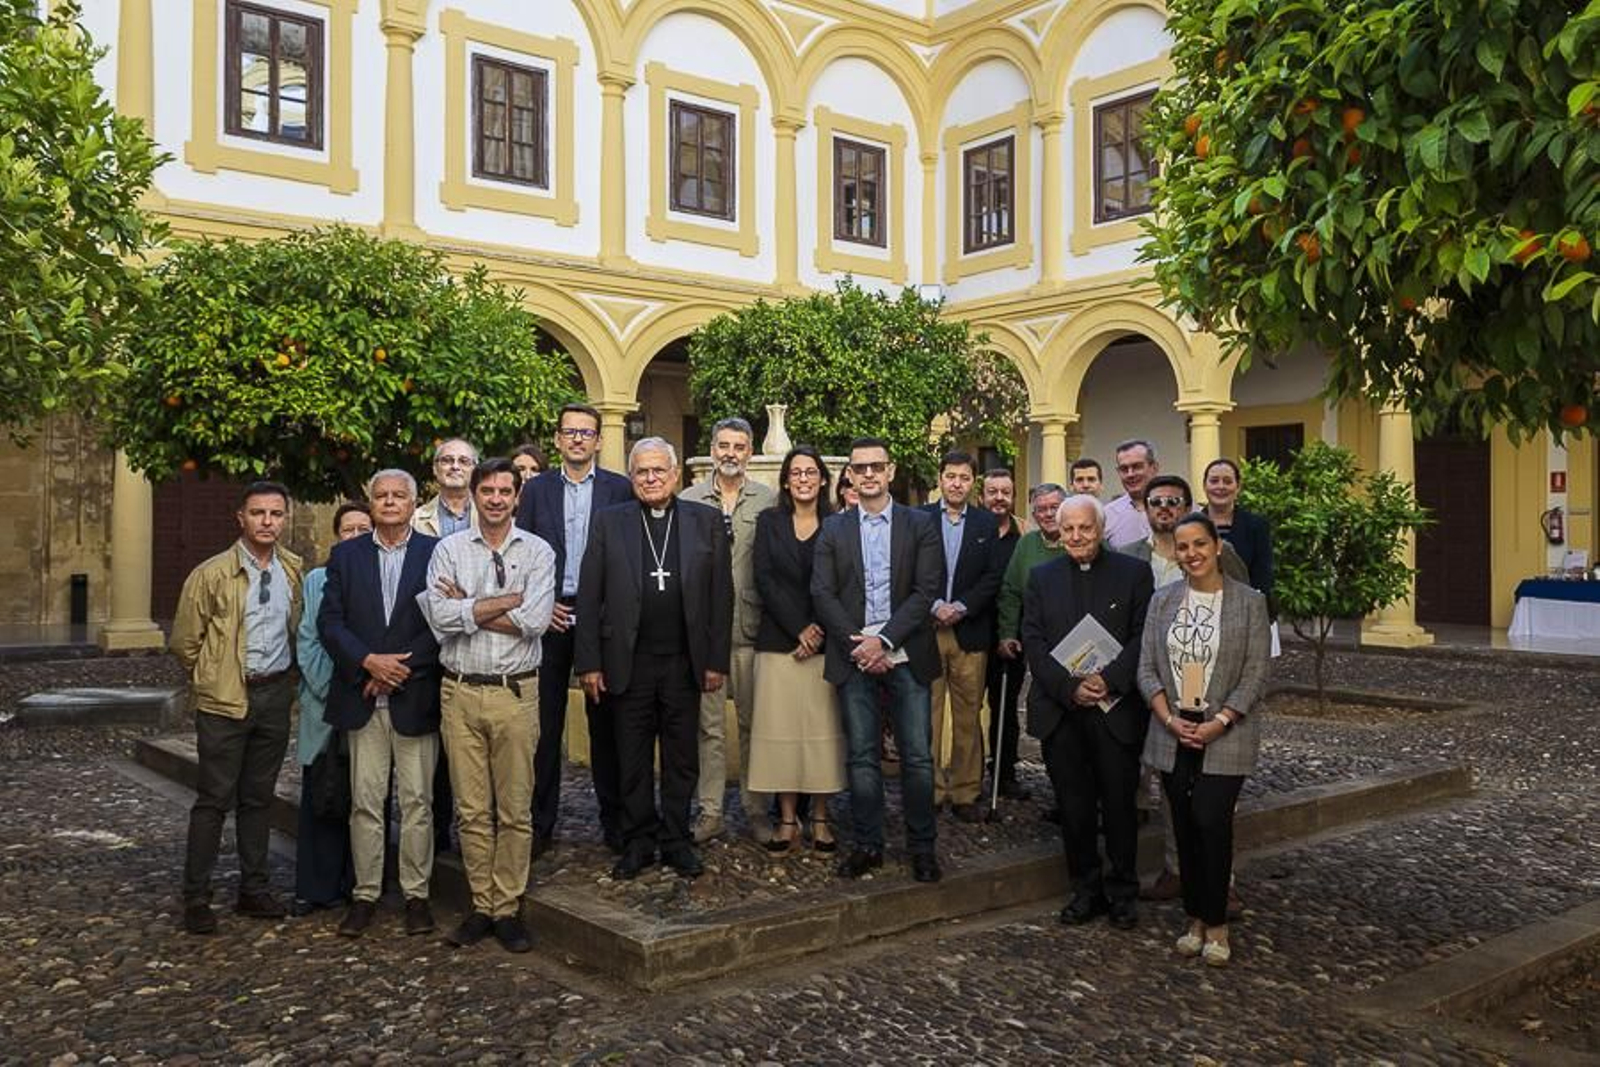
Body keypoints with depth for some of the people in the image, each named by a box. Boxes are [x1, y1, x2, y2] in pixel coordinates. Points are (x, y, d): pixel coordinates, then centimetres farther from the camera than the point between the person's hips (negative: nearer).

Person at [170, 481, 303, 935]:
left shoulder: (294, 570, 5)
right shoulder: (211, 574, -8)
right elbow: (184, 640, -1)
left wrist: (285, 679, 11)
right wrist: (212, 679, 6)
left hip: (275, 696, 4)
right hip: (225, 698, -4)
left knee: (259, 797, 13)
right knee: (214, 800, 0)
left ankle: (254, 889, 22)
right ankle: (196, 898, 9)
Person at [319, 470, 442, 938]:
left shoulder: (436, 552, 2)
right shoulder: (345, 555, 9)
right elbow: (330, 622, 3)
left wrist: (403, 667, -11)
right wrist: (369, 662, -11)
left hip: (416, 697, -2)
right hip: (362, 698, 2)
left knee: (417, 802, 3)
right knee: (365, 802, 6)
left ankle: (416, 895, 14)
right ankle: (365, 894, 16)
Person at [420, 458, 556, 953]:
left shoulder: (537, 552, 3)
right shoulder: (449, 550, 5)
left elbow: (534, 621, -12)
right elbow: (440, 617, -10)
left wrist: (468, 608, -7)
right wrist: (505, 602, -10)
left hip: (516, 692, -1)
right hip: (461, 691, 1)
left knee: (515, 809, 4)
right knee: (472, 809, 8)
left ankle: (508, 909, 15)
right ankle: (481, 906, 20)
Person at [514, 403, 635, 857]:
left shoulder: (620, 489, 3)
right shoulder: (537, 489, 7)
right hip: (549, 618, 1)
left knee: (605, 722, 6)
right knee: (544, 723, 5)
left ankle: (614, 820, 16)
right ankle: (541, 823, 14)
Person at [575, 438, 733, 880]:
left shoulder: (706, 521, 4)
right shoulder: (610, 522, 3)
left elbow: (721, 594, 2)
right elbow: (589, 597, 1)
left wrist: (716, 661, -2)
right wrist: (589, 663, -5)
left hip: (685, 662, 0)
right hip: (628, 663, 0)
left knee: (681, 759, 10)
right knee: (633, 761, 9)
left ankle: (676, 841, 23)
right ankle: (638, 842, 22)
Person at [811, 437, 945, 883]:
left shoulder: (920, 525, 4)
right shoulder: (834, 528, 8)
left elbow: (926, 591, -5)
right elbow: (822, 594, 2)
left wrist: (884, 640, -13)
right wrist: (857, 644, -10)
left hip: (906, 656, -1)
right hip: (854, 658, 1)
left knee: (917, 755, 2)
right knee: (861, 757, 6)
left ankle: (922, 846, 13)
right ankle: (867, 844, 17)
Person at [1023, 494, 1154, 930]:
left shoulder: (1134, 573, 3)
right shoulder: (1041, 577, 8)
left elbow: (1143, 637, -4)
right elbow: (1033, 641, 1)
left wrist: (1109, 678, -17)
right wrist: (1069, 686, -12)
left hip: (1116, 709, -2)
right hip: (1060, 712, 2)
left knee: (1119, 804, 6)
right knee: (1074, 807, 9)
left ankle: (1123, 891, 22)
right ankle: (1086, 888, 23)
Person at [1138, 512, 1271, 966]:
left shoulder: (1249, 601, -2)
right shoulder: (1163, 601, 6)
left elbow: (1256, 673, -6)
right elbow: (1147, 668, 4)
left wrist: (1219, 722, -14)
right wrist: (1170, 719, -9)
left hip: (1226, 735, -3)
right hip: (1173, 733, 3)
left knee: (1212, 823, -11)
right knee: (1185, 828, 7)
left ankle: (1216, 925, 5)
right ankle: (1196, 920, 19)